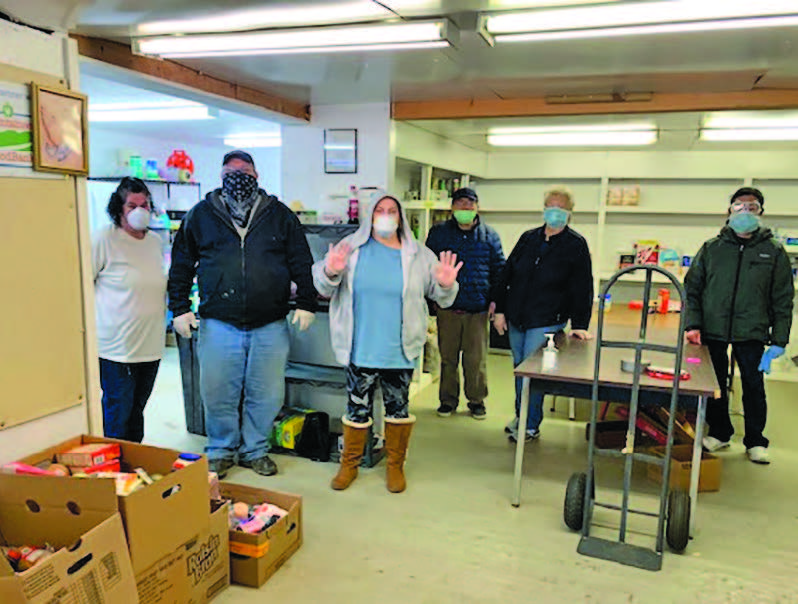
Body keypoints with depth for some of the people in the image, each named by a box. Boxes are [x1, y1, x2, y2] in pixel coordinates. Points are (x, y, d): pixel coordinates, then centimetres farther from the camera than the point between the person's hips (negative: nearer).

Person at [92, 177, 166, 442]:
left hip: (151, 344, 6)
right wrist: (92, 320, -7)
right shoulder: (104, 240, -9)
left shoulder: (156, 241, 11)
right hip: (117, 347, -6)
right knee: (117, 415, -1)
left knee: (137, 411, 16)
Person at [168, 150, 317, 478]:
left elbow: (302, 263, 8)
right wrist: (180, 308, 6)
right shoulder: (201, 215, 8)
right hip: (218, 324, 0)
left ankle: (255, 450, 28)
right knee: (218, 393, 7)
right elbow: (181, 265, 12)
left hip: (270, 325, 0)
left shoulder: (279, 215, 8)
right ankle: (221, 451, 28)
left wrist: (306, 303, 2)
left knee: (266, 395, 9)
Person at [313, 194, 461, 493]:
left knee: (398, 409, 12)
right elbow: (324, 287, 1)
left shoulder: (418, 255, 3)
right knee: (357, 408, 10)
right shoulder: (351, 248, 0)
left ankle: (396, 466, 31)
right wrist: (331, 273, -21)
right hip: (361, 350, 0)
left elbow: (439, 295, 8)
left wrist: (446, 285, -14)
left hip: (400, 352, 1)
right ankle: (349, 465, 29)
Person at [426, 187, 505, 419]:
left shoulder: (489, 236, 9)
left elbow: (499, 269, 12)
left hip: (478, 307, 0)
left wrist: (495, 299, 3)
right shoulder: (439, 233, 7)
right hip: (447, 306, 0)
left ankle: (476, 400, 21)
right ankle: (448, 399, 21)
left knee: (476, 358, 5)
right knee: (448, 356, 7)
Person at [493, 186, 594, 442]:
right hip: (516, 319, 5)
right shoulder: (528, 239, 9)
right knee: (519, 369, 14)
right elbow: (507, 274, 12)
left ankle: (531, 425, 12)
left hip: (547, 322, -5)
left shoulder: (576, 245, -3)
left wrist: (579, 325, -10)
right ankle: (520, 415, 31)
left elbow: (583, 288, -4)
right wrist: (500, 310, 7)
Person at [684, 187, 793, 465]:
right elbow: (692, 288, 6)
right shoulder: (711, 248, 4)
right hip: (712, 331, 1)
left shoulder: (774, 252, 3)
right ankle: (719, 433, 29)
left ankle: (755, 442, 24)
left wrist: (779, 340, -2)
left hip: (752, 333, -1)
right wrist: (693, 324, -5)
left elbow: (783, 300, 3)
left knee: (754, 387, 8)